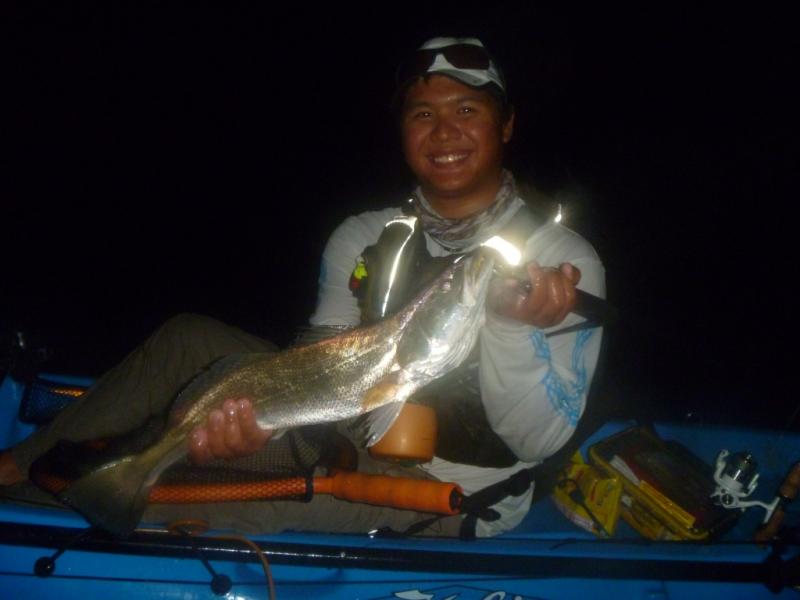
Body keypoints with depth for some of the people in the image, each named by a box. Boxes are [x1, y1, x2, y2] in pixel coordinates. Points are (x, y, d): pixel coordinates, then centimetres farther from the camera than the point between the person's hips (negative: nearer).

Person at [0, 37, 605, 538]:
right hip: (362, 440, 5)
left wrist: (513, 327, -34)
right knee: (191, 339, -8)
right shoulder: (361, 238, 4)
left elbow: (536, 441, -16)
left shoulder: (564, 259, -10)